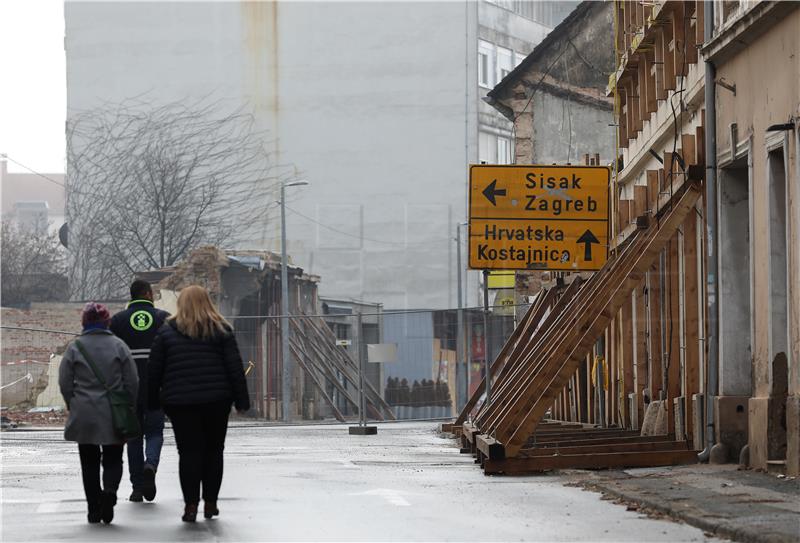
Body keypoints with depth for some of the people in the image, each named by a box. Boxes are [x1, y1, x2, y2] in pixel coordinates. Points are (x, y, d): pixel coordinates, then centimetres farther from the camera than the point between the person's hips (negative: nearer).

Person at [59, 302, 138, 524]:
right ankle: (110, 490, -18)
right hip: (113, 415, 0)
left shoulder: (74, 348, -2)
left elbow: (65, 383, 0)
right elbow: (132, 382, -1)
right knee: (113, 459, 10)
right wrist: (128, 408, 11)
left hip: (84, 415, 0)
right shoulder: (119, 346, -2)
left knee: (89, 462, 10)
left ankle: (94, 510, 8)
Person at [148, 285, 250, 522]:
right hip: (216, 399, 1)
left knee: (189, 451, 0)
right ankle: (210, 503, 12)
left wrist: (153, 401, 12)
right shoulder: (222, 330, 3)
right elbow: (235, 367, 1)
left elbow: (154, 369, 4)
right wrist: (242, 400, 5)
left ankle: (191, 505, -7)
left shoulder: (167, 331, 3)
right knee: (213, 450, 11)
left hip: (180, 402, 0)